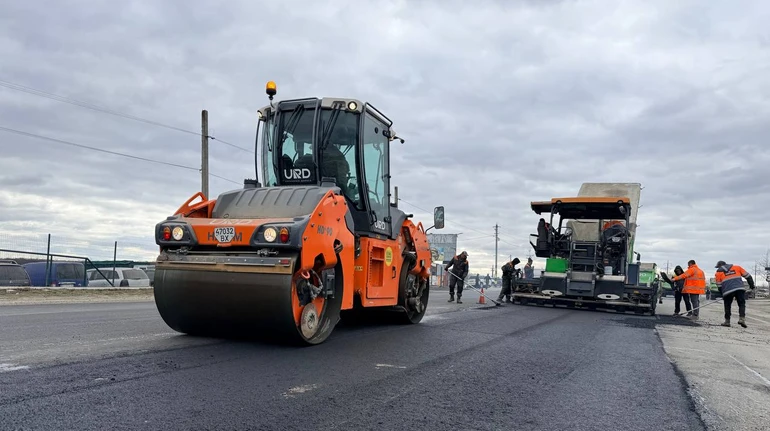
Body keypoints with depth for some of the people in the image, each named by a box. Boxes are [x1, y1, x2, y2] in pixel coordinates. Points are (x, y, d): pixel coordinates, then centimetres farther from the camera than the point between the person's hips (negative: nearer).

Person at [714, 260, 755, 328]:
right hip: (739, 289, 1)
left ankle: (727, 321, 18)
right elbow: (747, 276, 22)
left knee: (727, 305, 16)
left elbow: (719, 286, 17)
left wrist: (723, 295, 27)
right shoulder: (736, 267, 21)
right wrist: (752, 285, 32)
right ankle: (742, 318, -3)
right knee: (742, 304, 13)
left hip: (728, 291, -1)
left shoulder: (718, 273, 17)